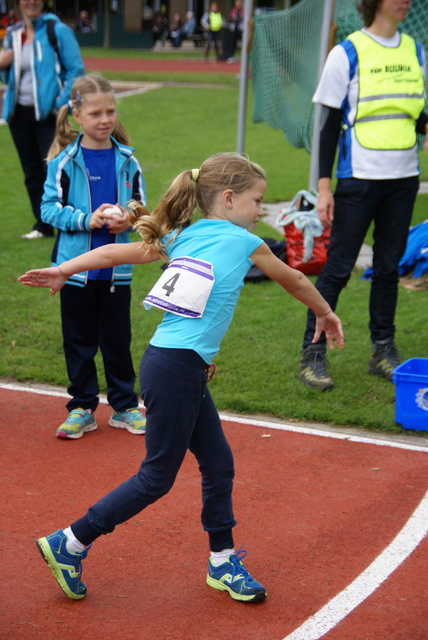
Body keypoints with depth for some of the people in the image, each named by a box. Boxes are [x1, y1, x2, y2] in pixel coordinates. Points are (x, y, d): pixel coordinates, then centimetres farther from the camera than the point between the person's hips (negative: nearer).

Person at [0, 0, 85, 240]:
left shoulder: (58, 30, -6)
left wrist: (61, 104, -14)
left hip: (48, 114, -6)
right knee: (32, 173, 10)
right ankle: (43, 225, 19)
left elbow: (76, 69, -7)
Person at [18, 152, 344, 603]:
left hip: (183, 368, 8)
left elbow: (113, 252, 8)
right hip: (176, 368, -8)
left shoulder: (180, 239, 11)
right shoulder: (245, 243, -3)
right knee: (157, 478, 2)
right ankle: (69, 544, 10)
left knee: (218, 464, 14)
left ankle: (223, 563, 25)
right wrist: (325, 314, 30)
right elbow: (294, 282, 13)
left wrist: (62, 271, 16)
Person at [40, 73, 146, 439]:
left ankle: (124, 405, 25)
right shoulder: (65, 161, -7)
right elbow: (49, 207, -6)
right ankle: (82, 408, 22)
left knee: (118, 340, 10)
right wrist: (86, 220, -20)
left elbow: (141, 205, 9)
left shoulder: (126, 160, 1)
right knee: (79, 340, 9)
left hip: (117, 268, 2)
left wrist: (128, 219, -13)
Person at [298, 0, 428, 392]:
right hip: (359, 178, -5)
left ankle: (384, 350, 20)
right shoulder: (347, 54, -5)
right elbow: (329, 124, -5)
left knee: (389, 266, 11)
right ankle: (312, 354, 6)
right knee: (339, 267, -3)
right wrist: (324, 185, -9)